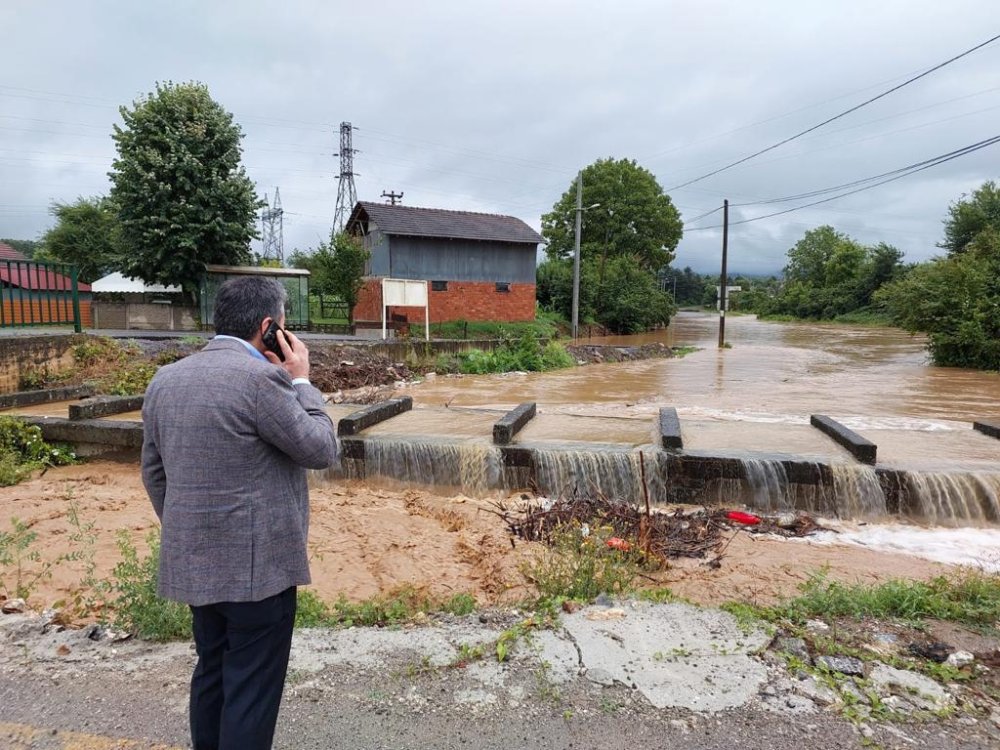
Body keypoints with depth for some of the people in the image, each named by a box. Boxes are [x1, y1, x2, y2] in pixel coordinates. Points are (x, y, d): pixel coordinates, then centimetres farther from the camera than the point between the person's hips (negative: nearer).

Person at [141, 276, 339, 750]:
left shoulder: (165, 379, 5)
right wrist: (301, 382, -3)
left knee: (212, 674, 22)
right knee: (251, 688, 6)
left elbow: (153, 471, 11)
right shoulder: (261, 376, -20)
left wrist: (184, 532, 20)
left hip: (194, 561, 8)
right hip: (256, 563, -8)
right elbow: (321, 450, -12)